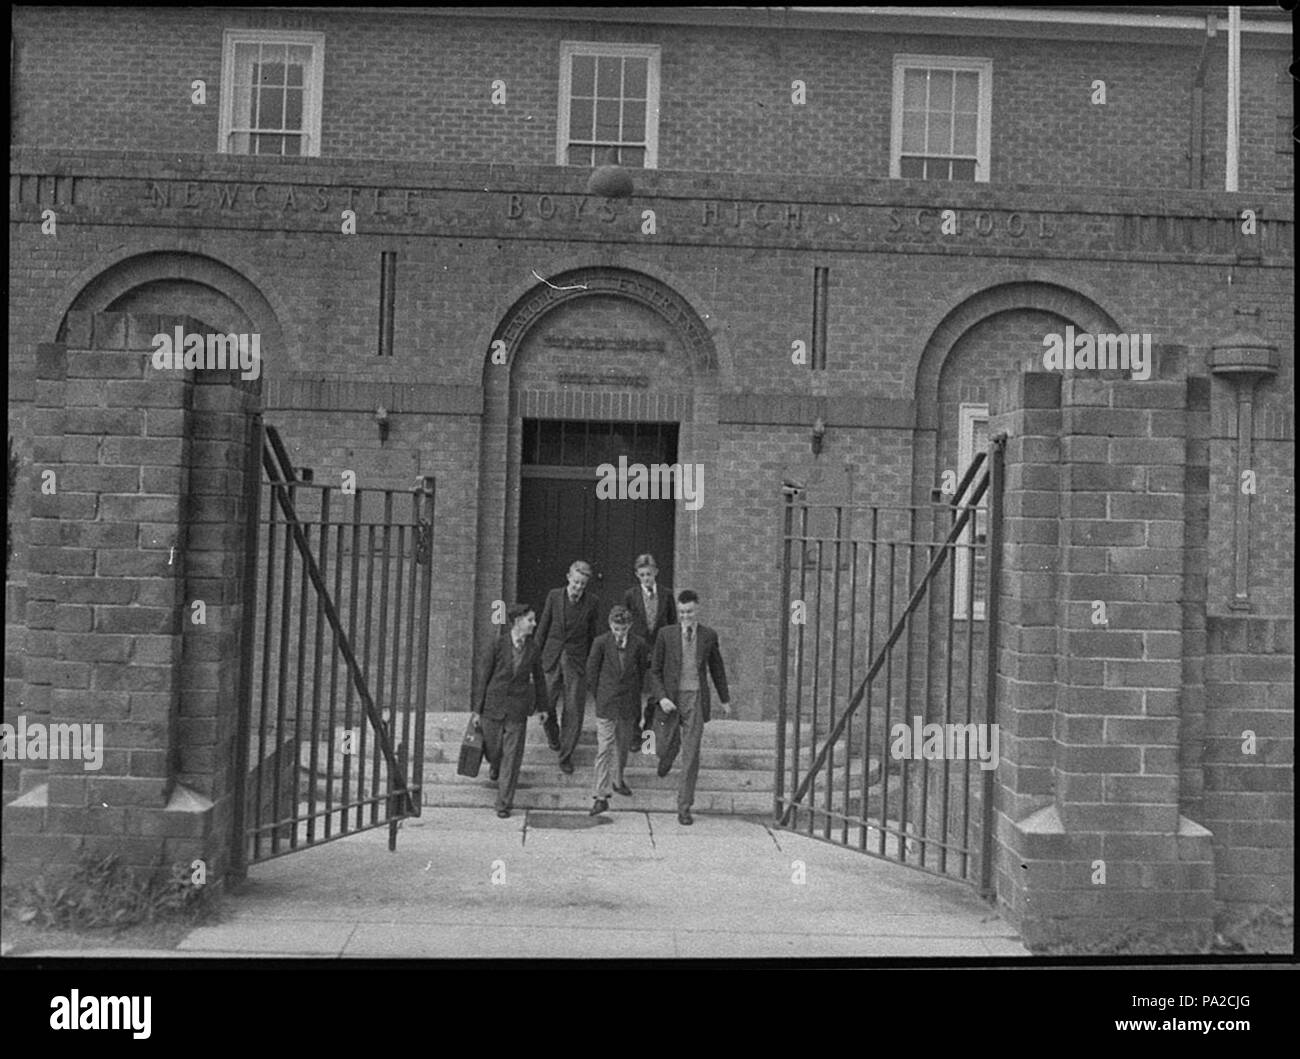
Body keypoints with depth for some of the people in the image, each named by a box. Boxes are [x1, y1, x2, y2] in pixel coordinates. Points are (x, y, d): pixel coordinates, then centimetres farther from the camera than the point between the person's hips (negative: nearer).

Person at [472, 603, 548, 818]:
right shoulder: (498, 644, -8)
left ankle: (504, 803, 10)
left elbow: (538, 678, 12)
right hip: (494, 704, -1)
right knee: (492, 750, 12)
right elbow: (483, 676, -3)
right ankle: (496, 766, 50)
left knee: (512, 756, 0)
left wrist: (542, 707, 18)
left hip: (518, 708, 1)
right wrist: (477, 709, -3)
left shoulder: (533, 649, -1)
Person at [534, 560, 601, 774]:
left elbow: (593, 632, 5)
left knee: (573, 710, -3)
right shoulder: (554, 596, -3)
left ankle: (566, 754, 10)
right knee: (546, 705, 5)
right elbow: (543, 626, 5)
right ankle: (552, 732, 38)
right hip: (551, 658, 1)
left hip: (576, 660, -1)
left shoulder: (593, 601, -4)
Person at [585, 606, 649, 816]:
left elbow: (644, 671, 8)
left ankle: (618, 781, 40)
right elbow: (591, 672, 0)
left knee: (623, 745, 18)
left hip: (628, 704, 2)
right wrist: (599, 696, 4)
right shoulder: (601, 642, -11)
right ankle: (601, 796, -5)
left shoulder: (639, 644, -7)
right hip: (606, 704, -2)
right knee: (604, 749, -6)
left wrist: (634, 695, 11)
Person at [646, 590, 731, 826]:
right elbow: (655, 670, 1)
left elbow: (717, 669, 14)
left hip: (695, 700, 0)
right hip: (670, 699, 0)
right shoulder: (666, 634, -2)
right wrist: (661, 698, -13)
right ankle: (669, 752, 45)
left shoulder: (708, 635, 2)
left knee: (691, 756, -3)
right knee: (663, 750, 6)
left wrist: (725, 699, 20)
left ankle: (684, 807, 6)